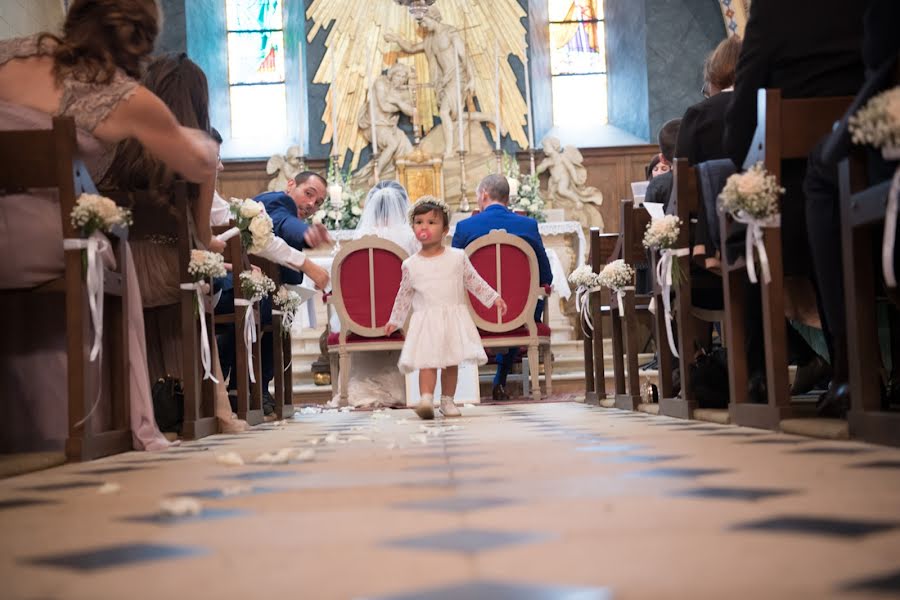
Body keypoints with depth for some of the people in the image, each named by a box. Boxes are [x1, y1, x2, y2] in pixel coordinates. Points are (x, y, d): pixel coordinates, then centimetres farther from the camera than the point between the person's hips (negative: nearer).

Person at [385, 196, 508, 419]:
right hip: (426, 321, -1)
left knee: (451, 363, 6)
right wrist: (395, 320, 18)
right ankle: (426, 399, -27)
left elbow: (475, 282, 12)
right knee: (428, 362, -16)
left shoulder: (457, 257, 2)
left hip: (454, 319, 1)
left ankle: (447, 401, 17)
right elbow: (404, 295, 15)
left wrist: (494, 298, 9)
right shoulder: (411, 265, 3)